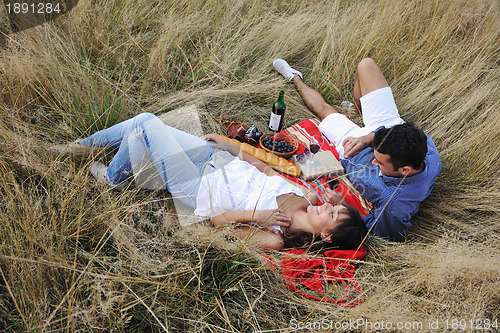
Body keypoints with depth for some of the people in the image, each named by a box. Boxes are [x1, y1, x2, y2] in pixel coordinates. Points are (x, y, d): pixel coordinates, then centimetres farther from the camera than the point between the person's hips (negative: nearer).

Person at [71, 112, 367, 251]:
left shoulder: (274, 239, -27)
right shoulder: (308, 197, -10)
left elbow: (217, 220, -21)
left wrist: (255, 216, -33)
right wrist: (232, 147, 5)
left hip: (198, 188, -7)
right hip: (220, 160, 7)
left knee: (145, 125, -7)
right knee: (144, 121, 5)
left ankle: (113, 178, 24)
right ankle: (83, 144, 33)